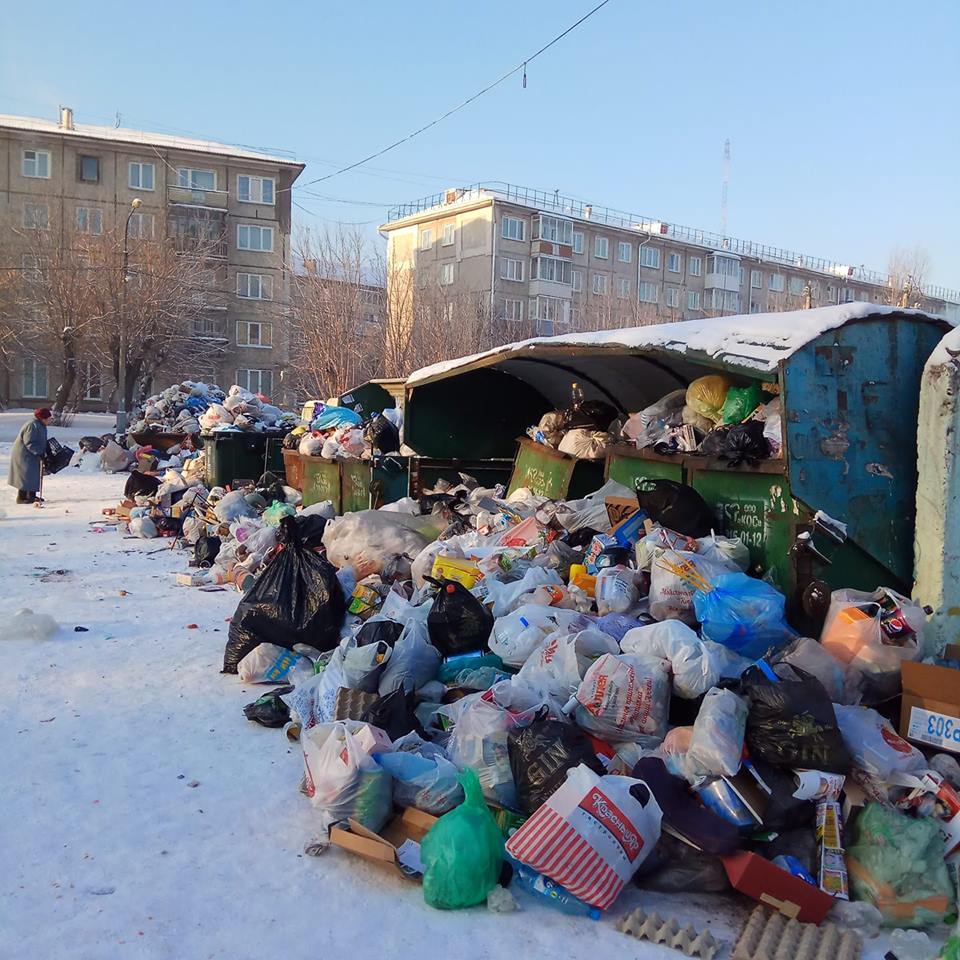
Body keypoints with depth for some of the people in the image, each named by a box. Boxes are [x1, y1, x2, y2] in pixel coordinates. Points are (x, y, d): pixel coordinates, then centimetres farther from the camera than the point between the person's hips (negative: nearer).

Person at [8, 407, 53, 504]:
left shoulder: (40, 425, 11)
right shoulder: (33, 425, -23)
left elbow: (41, 441, 20)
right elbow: (29, 443, -27)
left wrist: (45, 451, 12)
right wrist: (40, 452, -28)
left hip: (31, 456, 11)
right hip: (23, 455, -11)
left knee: (33, 475, 14)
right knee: (26, 476, -9)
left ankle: (31, 496, 21)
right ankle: (21, 498, -5)